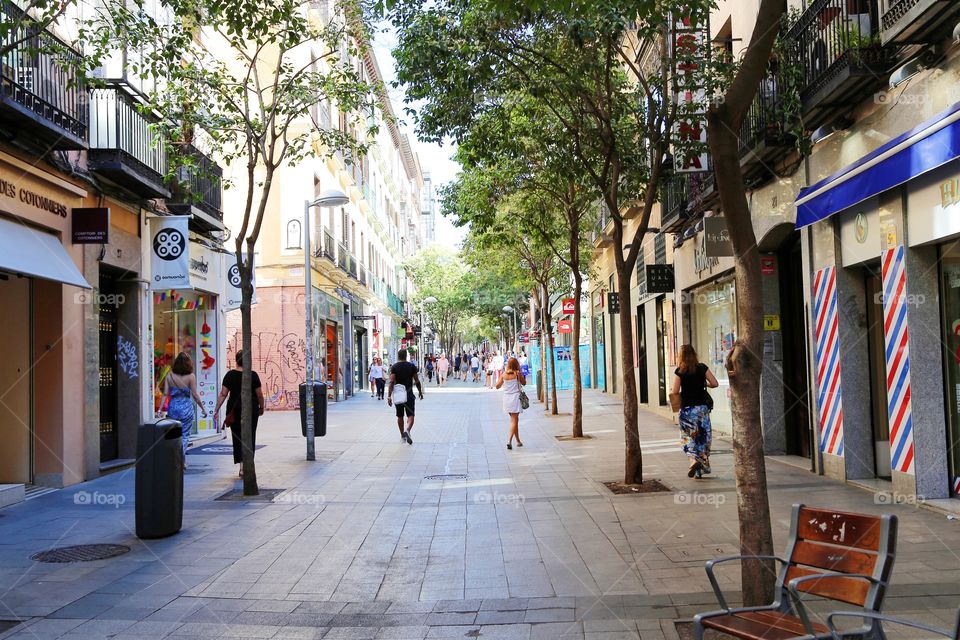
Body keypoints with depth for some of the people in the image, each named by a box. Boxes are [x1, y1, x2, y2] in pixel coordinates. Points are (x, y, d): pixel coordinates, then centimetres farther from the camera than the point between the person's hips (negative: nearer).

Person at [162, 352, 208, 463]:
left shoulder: (169, 376, -1)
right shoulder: (191, 377, -8)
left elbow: (165, 394, -3)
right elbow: (195, 395, -7)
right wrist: (203, 408, 2)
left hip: (173, 408, 3)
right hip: (186, 408, -2)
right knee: (185, 435, 6)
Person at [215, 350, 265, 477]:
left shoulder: (230, 375, -2)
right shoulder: (253, 375, -7)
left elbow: (223, 394, -4)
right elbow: (259, 395, -3)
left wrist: (217, 410, 0)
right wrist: (261, 407, 12)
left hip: (234, 409, 2)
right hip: (251, 409, -2)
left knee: (237, 437, 14)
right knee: (249, 437, 3)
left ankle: (242, 463, 20)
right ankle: (244, 465, -9)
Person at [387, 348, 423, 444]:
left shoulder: (394, 367, -2)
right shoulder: (412, 366, 0)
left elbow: (392, 382, -12)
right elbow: (417, 381, 0)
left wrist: (389, 396, -15)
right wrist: (420, 392, 13)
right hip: (409, 394, -1)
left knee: (400, 416, 15)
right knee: (410, 415, -1)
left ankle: (402, 436, 23)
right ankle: (407, 430, -27)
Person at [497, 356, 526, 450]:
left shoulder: (504, 374, -1)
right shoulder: (517, 373, -10)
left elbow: (497, 386, 5)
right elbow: (524, 383, 5)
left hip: (506, 398, 4)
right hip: (515, 397, -4)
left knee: (514, 420, 18)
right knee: (514, 420, -3)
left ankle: (518, 441, 25)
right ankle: (509, 441, -18)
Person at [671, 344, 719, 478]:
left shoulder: (680, 371, -6)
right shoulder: (702, 368, 0)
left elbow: (675, 391, -8)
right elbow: (715, 383, -2)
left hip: (687, 408, -2)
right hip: (702, 407, 2)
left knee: (688, 437, 5)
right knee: (703, 437, 10)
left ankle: (693, 460, -19)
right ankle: (701, 468, 14)